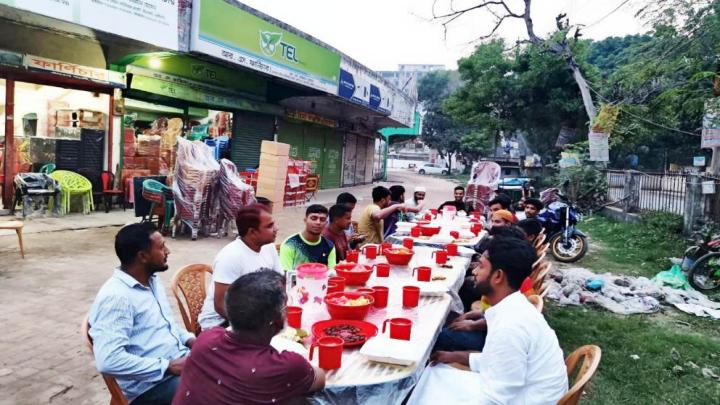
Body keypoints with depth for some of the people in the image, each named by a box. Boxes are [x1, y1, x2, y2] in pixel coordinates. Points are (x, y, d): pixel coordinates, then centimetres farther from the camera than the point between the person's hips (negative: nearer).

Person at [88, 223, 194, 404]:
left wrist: (189, 338, 3)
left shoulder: (152, 279, 8)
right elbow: (108, 361, -27)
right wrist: (168, 366, -22)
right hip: (150, 385, -9)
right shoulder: (115, 297, -20)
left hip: (181, 358, 9)